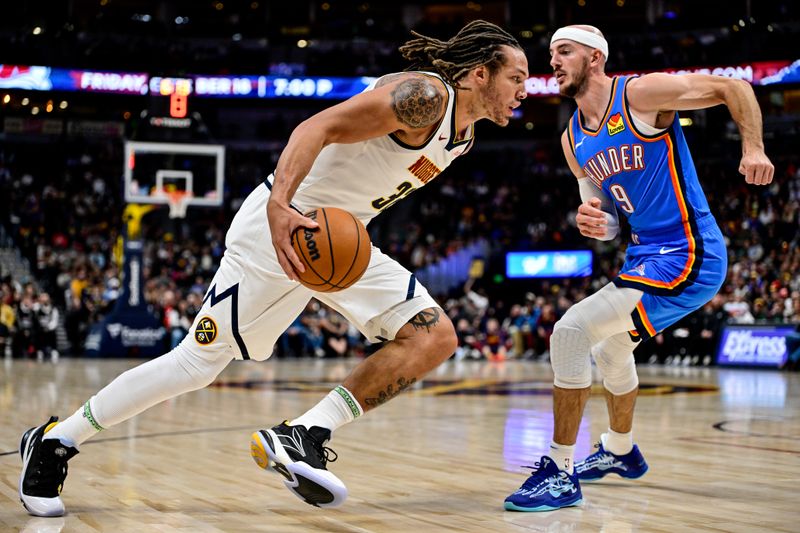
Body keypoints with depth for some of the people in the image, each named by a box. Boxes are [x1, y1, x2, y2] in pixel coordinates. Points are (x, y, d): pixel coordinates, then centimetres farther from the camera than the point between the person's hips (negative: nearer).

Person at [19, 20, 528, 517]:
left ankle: (304, 437, -14)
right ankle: (55, 440, 12)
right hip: (282, 226, -9)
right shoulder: (425, 95, -19)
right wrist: (279, 205, -41)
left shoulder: (466, 131, 11)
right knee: (199, 361, -4)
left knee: (435, 337, -9)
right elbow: (318, 127, -29)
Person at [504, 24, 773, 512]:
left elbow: (733, 88, -8)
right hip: (646, 254, 10)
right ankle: (620, 451, 54)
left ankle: (561, 473, -11)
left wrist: (753, 148, -21)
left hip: (688, 256, -10)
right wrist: (591, 221, -9)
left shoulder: (641, 93, -12)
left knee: (571, 331, -19)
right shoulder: (573, 140, 11)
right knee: (609, 347, 29)